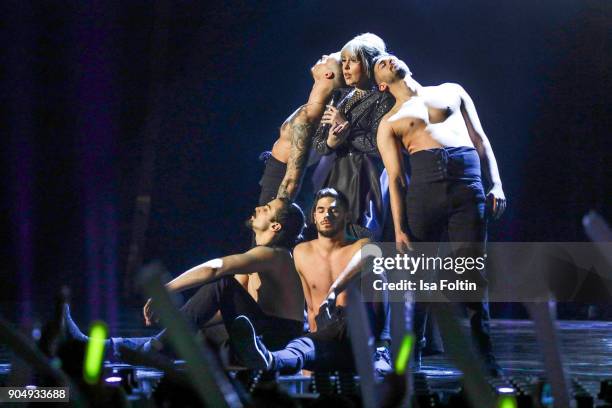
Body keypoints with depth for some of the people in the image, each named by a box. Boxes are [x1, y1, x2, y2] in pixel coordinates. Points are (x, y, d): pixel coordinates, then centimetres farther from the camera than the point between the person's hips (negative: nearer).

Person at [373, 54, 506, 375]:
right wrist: (399, 228, 0)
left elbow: (481, 140, 20)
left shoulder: (451, 92, 25)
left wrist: (496, 185, 7)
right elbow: (395, 179, 11)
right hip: (424, 187, 0)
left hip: (468, 183, 0)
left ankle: (484, 357, 0)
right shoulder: (389, 123, 20)